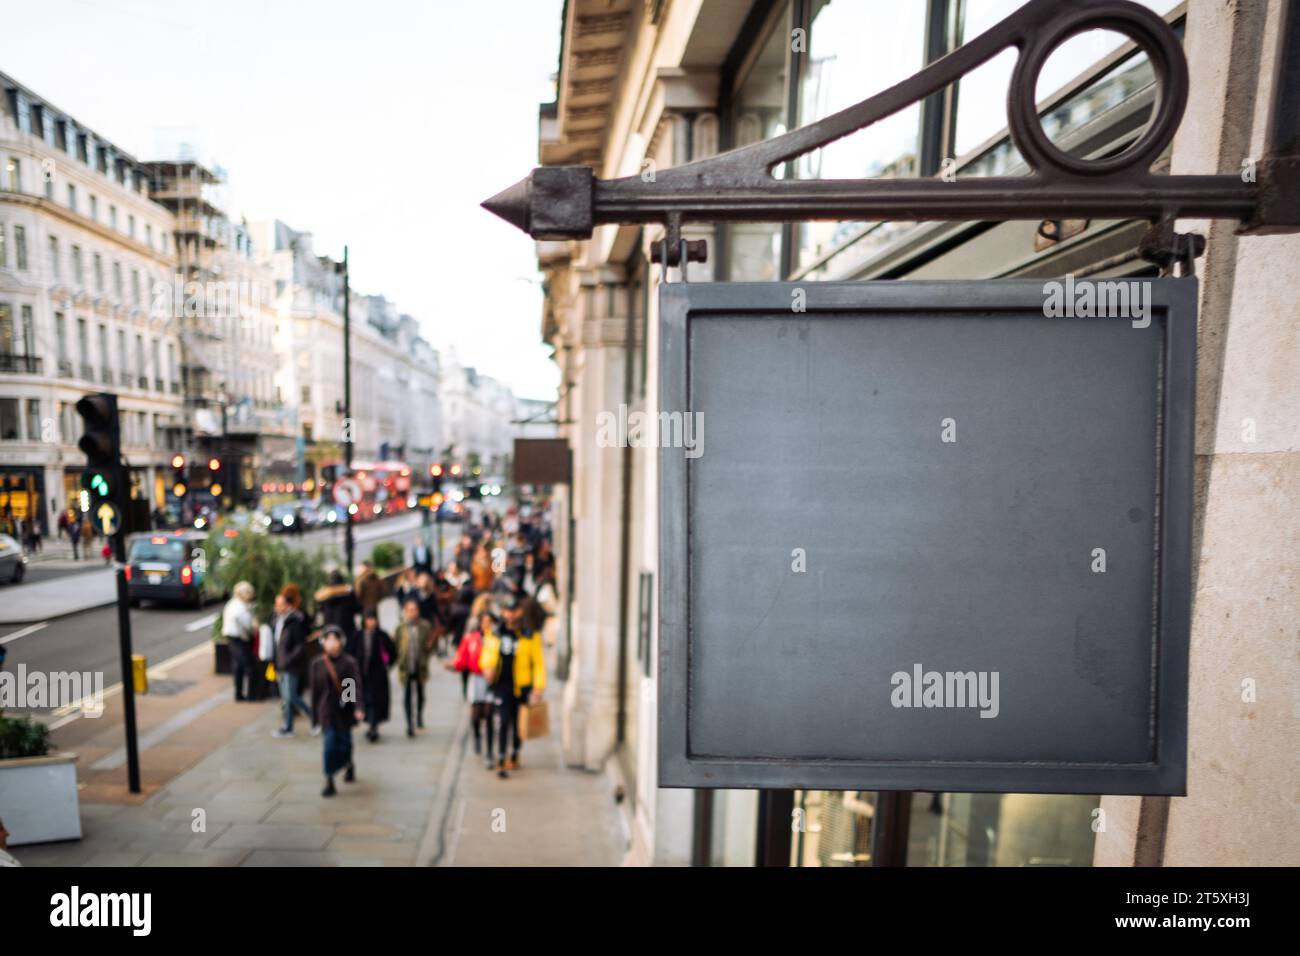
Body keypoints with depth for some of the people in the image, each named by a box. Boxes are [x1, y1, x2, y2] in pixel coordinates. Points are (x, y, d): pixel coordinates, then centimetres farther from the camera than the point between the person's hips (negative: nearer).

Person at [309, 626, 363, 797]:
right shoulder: (317, 664, -2)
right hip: (328, 711, 1)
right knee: (331, 743, -6)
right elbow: (315, 689, 4)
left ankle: (349, 765, 43)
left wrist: (359, 708, -26)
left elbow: (356, 686, -15)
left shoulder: (349, 662, -9)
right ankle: (329, 782, 4)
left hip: (345, 710, -1)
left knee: (344, 741, 11)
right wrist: (316, 713, 8)